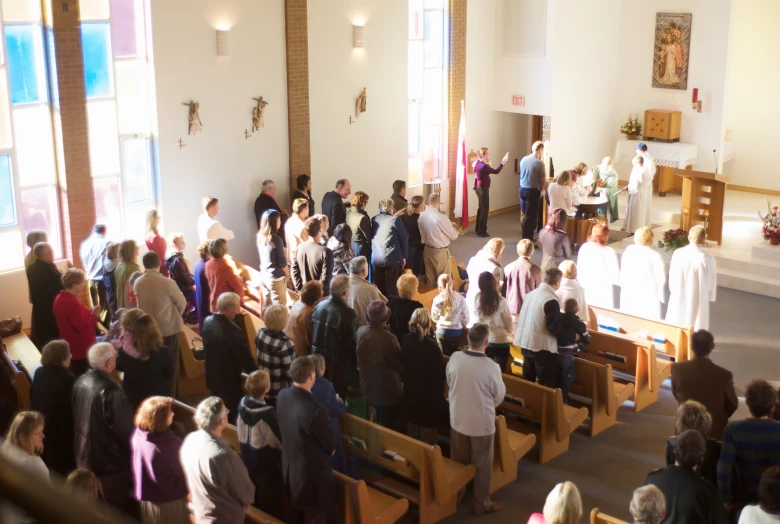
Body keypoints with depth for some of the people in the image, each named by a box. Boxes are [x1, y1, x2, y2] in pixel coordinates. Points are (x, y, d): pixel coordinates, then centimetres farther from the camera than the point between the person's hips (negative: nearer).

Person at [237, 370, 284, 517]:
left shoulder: (242, 403, -14)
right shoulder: (267, 413, -35)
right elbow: (279, 440, -23)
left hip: (247, 459, 6)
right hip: (266, 463, -6)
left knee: (253, 498, 26)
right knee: (269, 501, 15)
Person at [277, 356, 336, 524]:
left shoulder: (283, 396, -13)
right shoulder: (315, 410, -36)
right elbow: (330, 445, -20)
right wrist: (330, 450, 4)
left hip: (289, 465, 7)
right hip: (312, 471, -7)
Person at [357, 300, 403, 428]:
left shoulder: (360, 332, -11)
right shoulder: (389, 338, -30)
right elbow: (399, 364, -14)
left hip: (367, 388, 6)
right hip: (387, 392, -6)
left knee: (378, 425, 25)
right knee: (387, 427, 11)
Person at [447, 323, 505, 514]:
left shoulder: (454, 358, -15)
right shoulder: (491, 367, -26)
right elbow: (499, 395, -9)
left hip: (457, 418, 4)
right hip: (482, 422, -4)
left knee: (458, 461, 23)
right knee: (482, 464, 15)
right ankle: (481, 503, 29)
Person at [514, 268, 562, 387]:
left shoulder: (531, 294, 7)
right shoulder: (551, 300, -18)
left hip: (525, 343, 8)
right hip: (542, 347, -8)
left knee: (527, 381, 18)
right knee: (546, 386, 2)